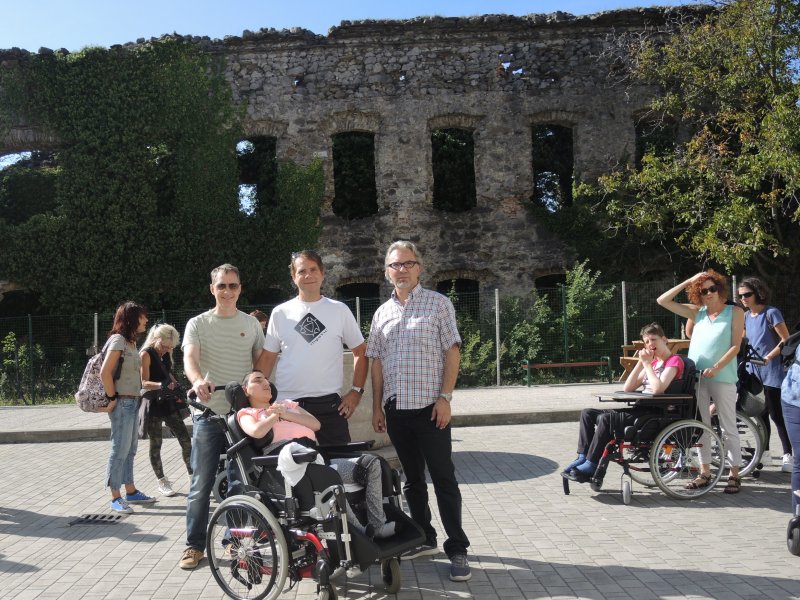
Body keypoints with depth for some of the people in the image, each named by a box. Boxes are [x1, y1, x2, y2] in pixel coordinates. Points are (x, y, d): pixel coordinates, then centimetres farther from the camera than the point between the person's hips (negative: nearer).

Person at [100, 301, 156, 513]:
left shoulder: (130, 341, 15)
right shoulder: (118, 340, -13)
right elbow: (105, 372, -20)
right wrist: (112, 398, -15)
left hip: (133, 401, 9)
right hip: (122, 403, -9)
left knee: (130, 448, 15)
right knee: (120, 450, -4)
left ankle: (131, 491, 24)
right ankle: (116, 498, 2)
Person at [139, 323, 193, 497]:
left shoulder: (166, 354, 9)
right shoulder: (146, 354, -11)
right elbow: (144, 383, -18)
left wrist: (177, 385, 13)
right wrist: (161, 385, -34)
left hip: (168, 403, 6)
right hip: (153, 404, -6)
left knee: (185, 440, 2)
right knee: (155, 445, 4)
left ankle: (193, 477, 10)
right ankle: (162, 482, 15)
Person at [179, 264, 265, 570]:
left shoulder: (252, 324, 9)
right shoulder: (198, 324, 2)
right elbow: (189, 359, -15)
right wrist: (198, 381, -35)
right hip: (208, 414, -2)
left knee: (239, 481, 9)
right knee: (201, 483, 1)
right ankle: (194, 545, 13)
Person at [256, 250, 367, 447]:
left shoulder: (340, 310, 4)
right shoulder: (280, 313, 5)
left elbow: (360, 352, 10)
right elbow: (267, 358, 8)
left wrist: (356, 391, 1)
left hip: (329, 406, 0)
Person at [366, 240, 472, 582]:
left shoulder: (438, 304, 0)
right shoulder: (382, 312, 11)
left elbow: (452, 353, -5)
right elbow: (376, 362, 13)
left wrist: (445, 397, -13)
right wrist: (377, 407, 8)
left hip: (430, 406, -5)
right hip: (396, 409, 5)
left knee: (443, 479, -2)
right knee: (412, 478, 13)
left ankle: (457, 549, 6)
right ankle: (424, 539, 26)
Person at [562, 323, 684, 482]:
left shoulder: (674, 361, -3)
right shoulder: (652, 362, 23)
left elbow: (658, 388, -22)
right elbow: (628, 388, 12)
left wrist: (647, 363, -10)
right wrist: (641, 363, 4)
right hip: (640, 409, 9)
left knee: (606, 418, -29)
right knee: (587, 413, 1)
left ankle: (590, 466, -22)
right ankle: (583, 458, -6)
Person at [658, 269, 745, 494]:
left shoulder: (735, 312, 2)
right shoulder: (697, 313, 11)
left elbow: (735, 346, -5)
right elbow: (663, 300, 9)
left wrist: (715, 368, -17)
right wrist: (688, 282, 6)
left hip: (722, 377, -4)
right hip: (696, 376, 4)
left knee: (728, 428, 3)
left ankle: (734, 475, 12)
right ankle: (705, 472, 17)